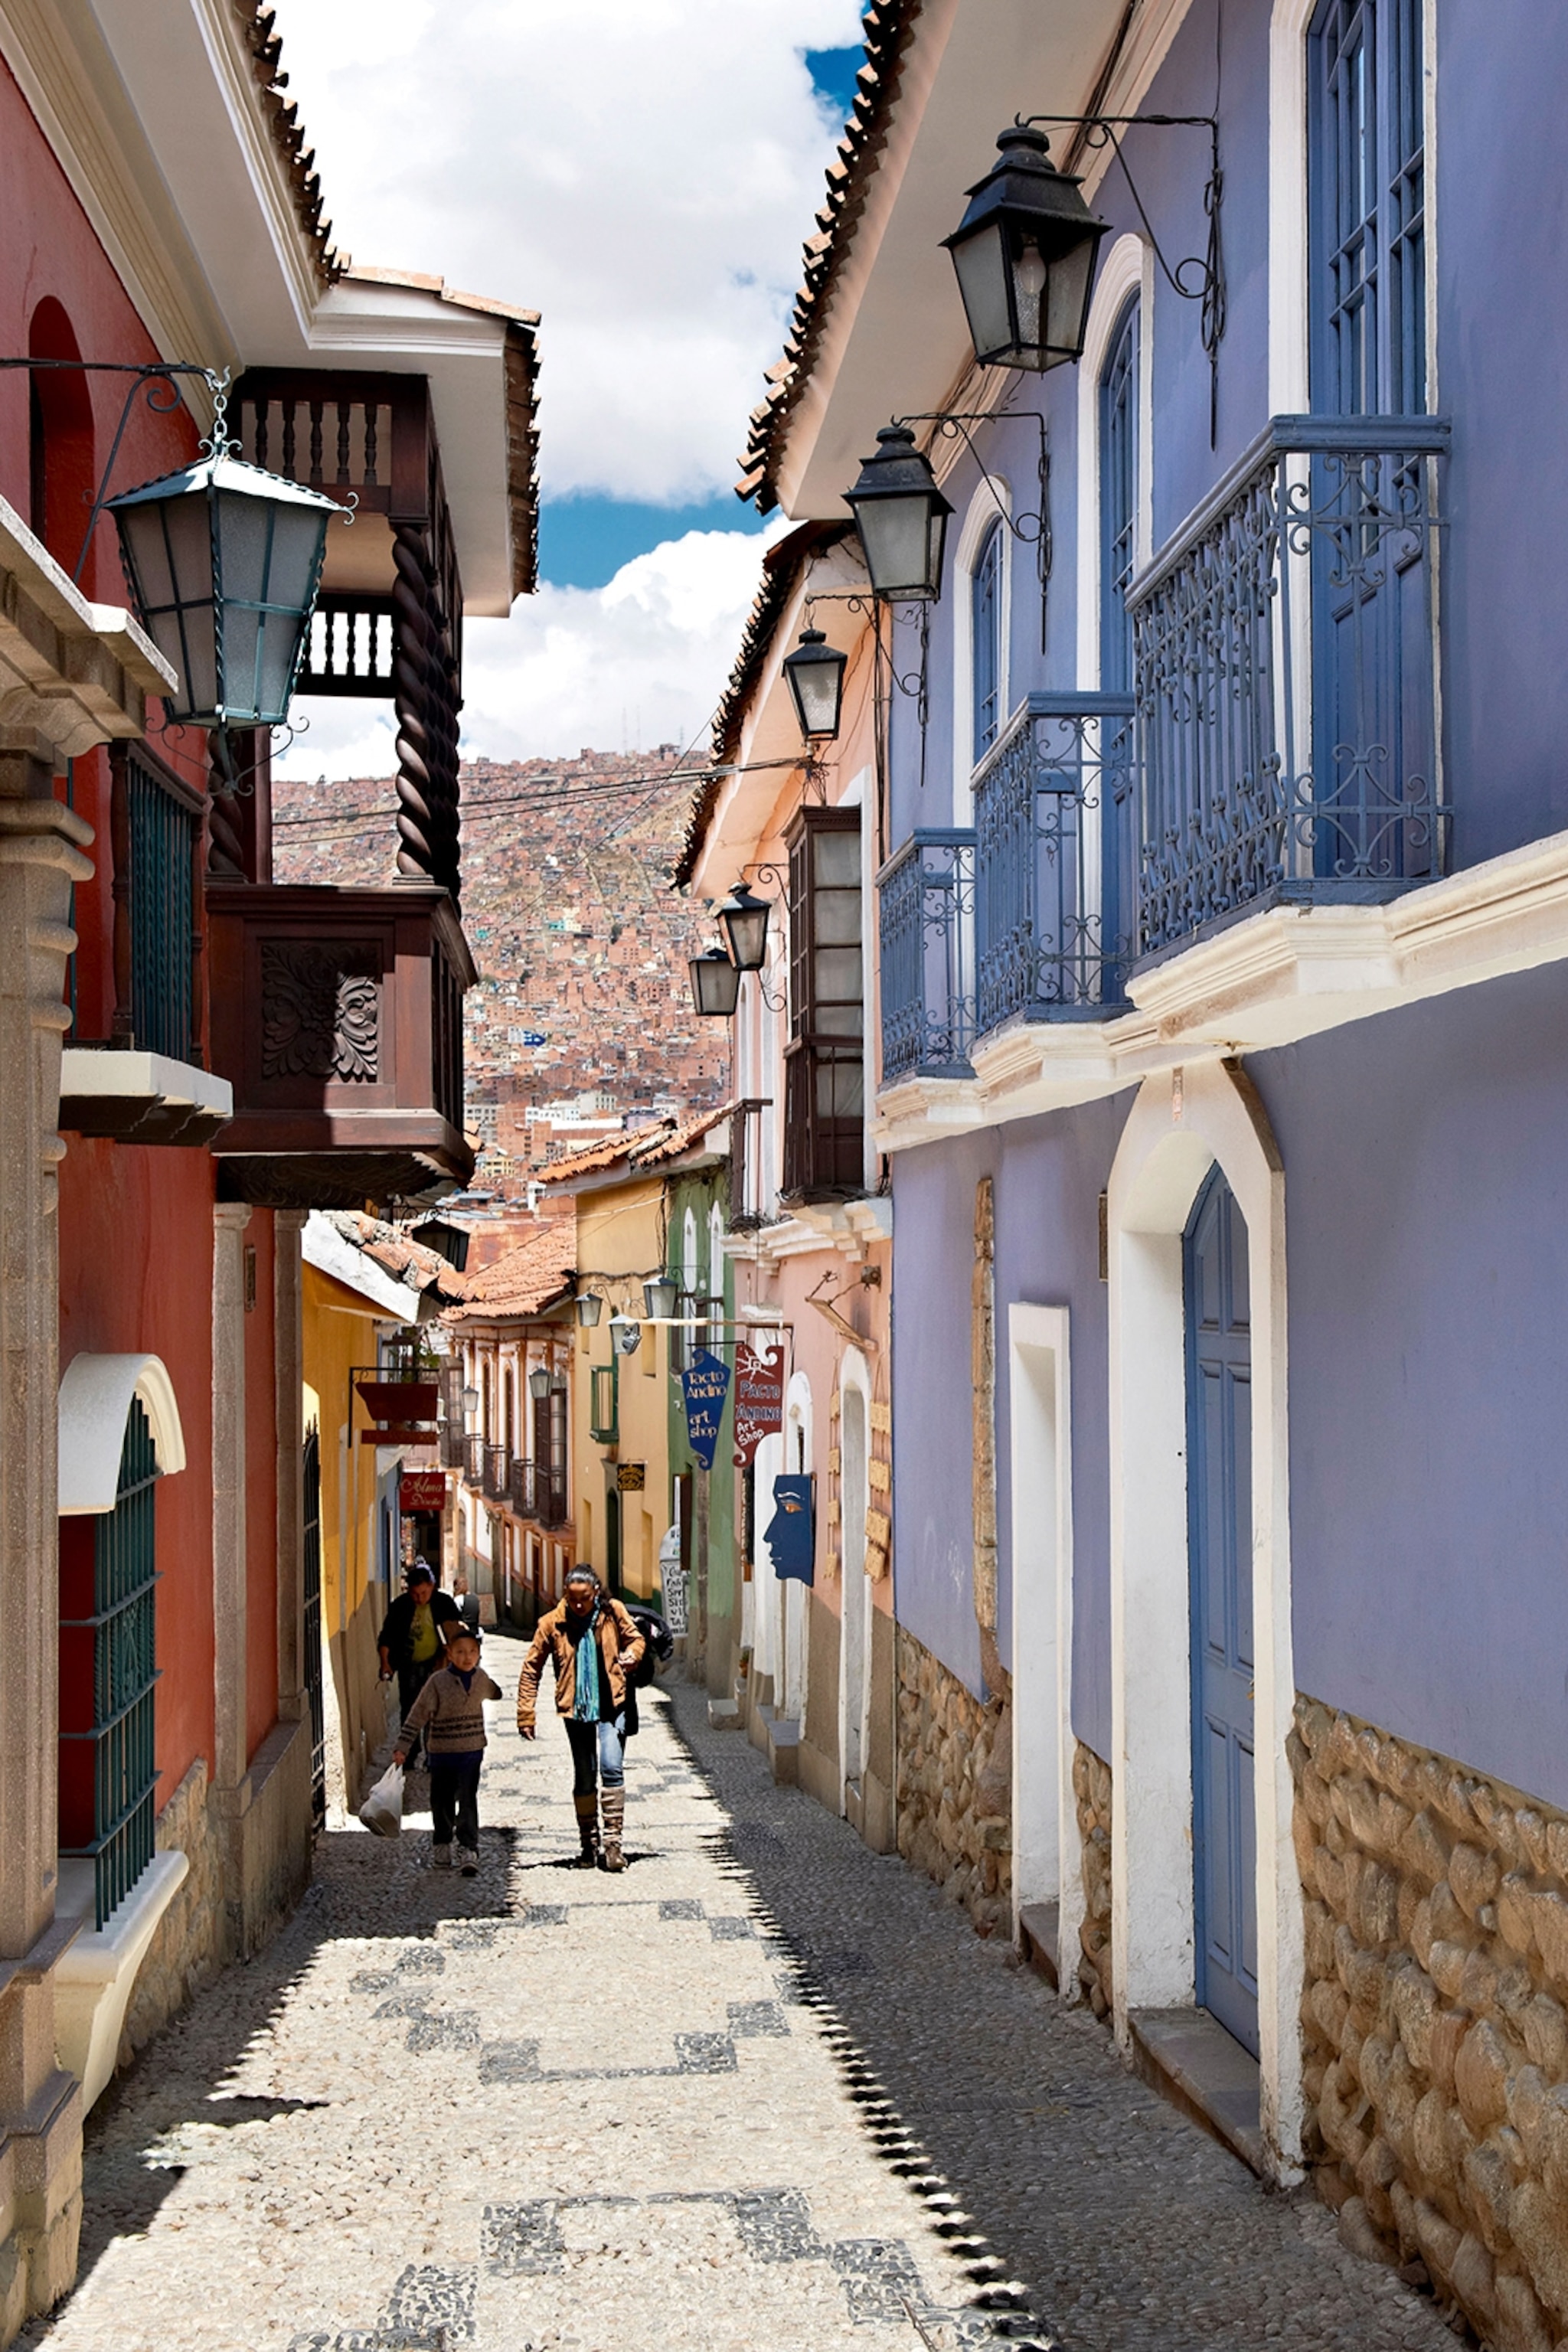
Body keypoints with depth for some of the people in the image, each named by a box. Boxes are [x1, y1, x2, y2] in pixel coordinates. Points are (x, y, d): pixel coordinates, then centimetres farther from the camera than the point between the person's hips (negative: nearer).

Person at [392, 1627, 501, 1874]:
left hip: (471, 1752, 1)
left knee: (468, 1800, -7)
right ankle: (441, 1845, 30)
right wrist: (402, 1747, -12)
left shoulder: (481, 1678, -1)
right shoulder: (437, 1682, -13)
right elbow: (418, 1714, -10)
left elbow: (494, 1693, 24)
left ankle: (469, 1849, -5)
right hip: (442, 1753, -1)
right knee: (442, 1802, 11)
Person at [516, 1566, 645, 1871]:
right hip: (576, 1708, 1)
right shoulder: (552, 1623, -6)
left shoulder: (613, 1612, -4)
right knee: (584, 1778, 8)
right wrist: (526, 1712, -4)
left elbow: (635, 1638, 13)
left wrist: (630, 1656, -10)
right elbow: (531, 1668, 0)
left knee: (612, 1768, -15)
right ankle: (589, 1845, 18)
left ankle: (613, 1842, -13)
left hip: (611, 1705, -1)